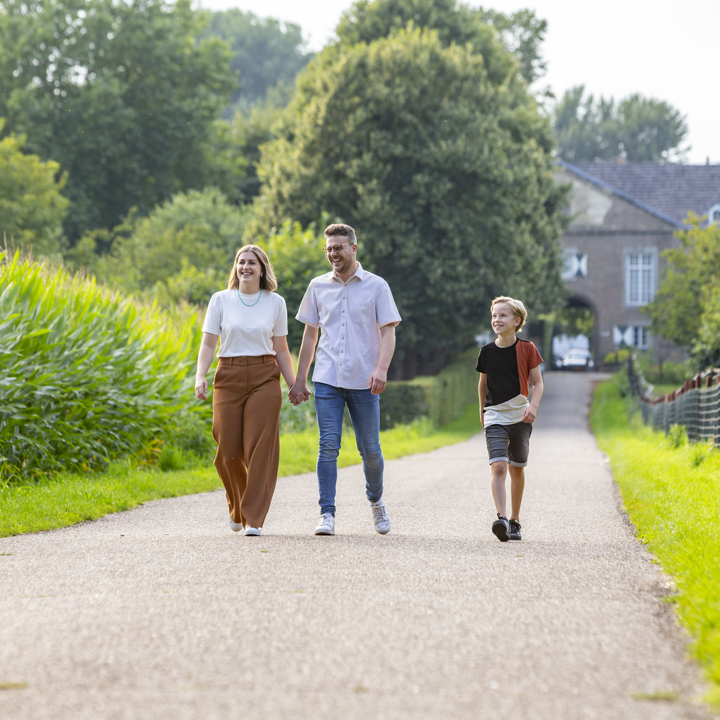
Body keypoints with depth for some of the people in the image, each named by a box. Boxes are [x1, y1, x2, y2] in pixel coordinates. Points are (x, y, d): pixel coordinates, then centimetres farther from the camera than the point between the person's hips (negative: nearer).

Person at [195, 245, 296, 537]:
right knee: (229, 451, -1)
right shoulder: (221, 300, 5)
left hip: (264, 378, 0)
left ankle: (254, 518, -3)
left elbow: (281, 350, 11)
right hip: (229, 378, 0)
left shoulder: (275, 303, 7)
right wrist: (200, 376, -13)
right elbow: (208, 343, 2)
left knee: (260, 449, -8)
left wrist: (293, 384, 5)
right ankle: (237, 509, 25)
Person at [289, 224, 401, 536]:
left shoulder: (376, 286, 3)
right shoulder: (318, 286, 10)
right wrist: (299, 380, 12)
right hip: (327, 380, 1)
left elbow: (388, 333, -1)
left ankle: (376, 501, 30)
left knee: (370, 449, 5)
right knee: (328, 447, -8)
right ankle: (327, 514, -7)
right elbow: (310, 335, 15)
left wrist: (381, 369, -18)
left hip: (364, 381, -1)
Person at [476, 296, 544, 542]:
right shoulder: (487, 351, 2)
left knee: (517, 469, 11)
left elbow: (538, 383, 0)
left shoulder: (527, 349, -3)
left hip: (520, 417, 0)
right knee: (498, 467, -17)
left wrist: (533, 406, -16)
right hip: (495, 417, 0)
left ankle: (515, 522, 23)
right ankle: (501, 519, -28)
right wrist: (482, 409, 25)